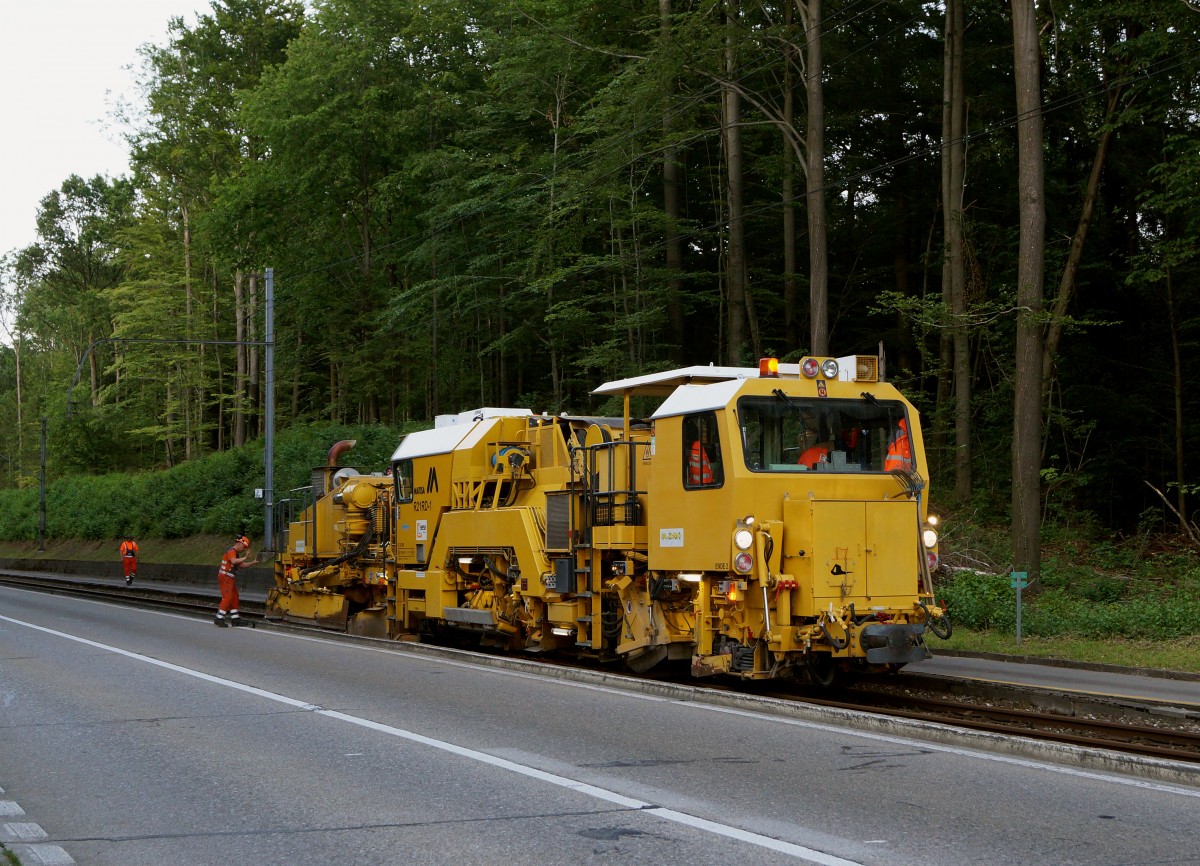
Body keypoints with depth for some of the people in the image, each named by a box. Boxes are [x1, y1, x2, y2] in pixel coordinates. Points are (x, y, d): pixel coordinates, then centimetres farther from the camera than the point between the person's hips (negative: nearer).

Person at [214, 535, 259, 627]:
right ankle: (219, 619, -16)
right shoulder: (231, 551, -13)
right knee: (227, 598, -15)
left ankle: (235, 619, 15)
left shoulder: (236, 553, 20)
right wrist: (245, 558, -31)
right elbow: (233, 561, -32)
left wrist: (253, 562, 9)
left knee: (234, 598, 11)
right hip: (225, 578, -11)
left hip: (230, 579, 11)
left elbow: (241, 565, 20)